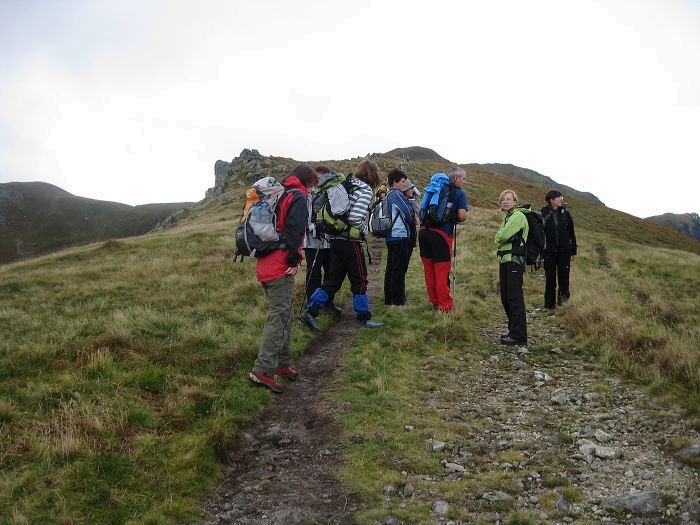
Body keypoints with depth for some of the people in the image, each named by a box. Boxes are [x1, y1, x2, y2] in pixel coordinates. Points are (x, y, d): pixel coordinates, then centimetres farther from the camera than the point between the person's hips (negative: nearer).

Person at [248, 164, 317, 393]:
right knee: (278, 318, -7)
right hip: (281, 268, -9)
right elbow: (294, 230, -20)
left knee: (284, 316, 18)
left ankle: (282, 364, 24)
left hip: (264, 265, 9)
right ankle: (262, 371, -10)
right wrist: (294, 260, -13)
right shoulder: (298, 197, -6)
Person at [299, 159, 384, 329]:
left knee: (333, 279, 12)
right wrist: (365, 229, -2)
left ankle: (310, 311, 6)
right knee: (359, 279, 6)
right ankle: (363, 317, 15)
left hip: (336, 239, 7)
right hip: (351, 241, -7)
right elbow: (355, 217, -21)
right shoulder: (366, 190, -10)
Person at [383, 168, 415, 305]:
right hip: (400, 236, -10)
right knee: (399, 269, -6)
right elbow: (408, 212, -11)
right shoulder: (397, 194, -12)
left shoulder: (388, 195, 17)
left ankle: (389, 299, 18)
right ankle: (397, 300, -4)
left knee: (391, 269, 13)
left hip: (390, 237, 10)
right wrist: (412, 219, 10)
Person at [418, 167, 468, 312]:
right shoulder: (460, 193, 1)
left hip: (424, 231, 6)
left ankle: (434, 301, 26)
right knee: (442, 272, 2)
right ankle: (444, 305, 9)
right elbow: (462, 216, -10)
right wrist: (457, 218, 11)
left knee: (429, 270, 14)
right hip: (441, 234, -6)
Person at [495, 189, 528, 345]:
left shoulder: (518, 216, -7)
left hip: (514, 260, -9)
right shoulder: (506, 218, 23)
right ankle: (513, 330, 21)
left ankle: (518, 335, -10)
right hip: (504, 261, 9)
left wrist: (499, 233, 3)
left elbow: (503, 236, -19)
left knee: (514, 297, -11)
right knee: (505, 297, 11)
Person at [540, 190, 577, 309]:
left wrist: (574, 251, 8)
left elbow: (571, 233, 8)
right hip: (549, 251, -1)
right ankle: (549, 304, 13)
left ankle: (563, 294, 27)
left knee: (564, 275, -1)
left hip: (564, 250, 1)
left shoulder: (565, 214, 2)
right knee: (550, 278, 3)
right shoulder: (543, 215, -4)